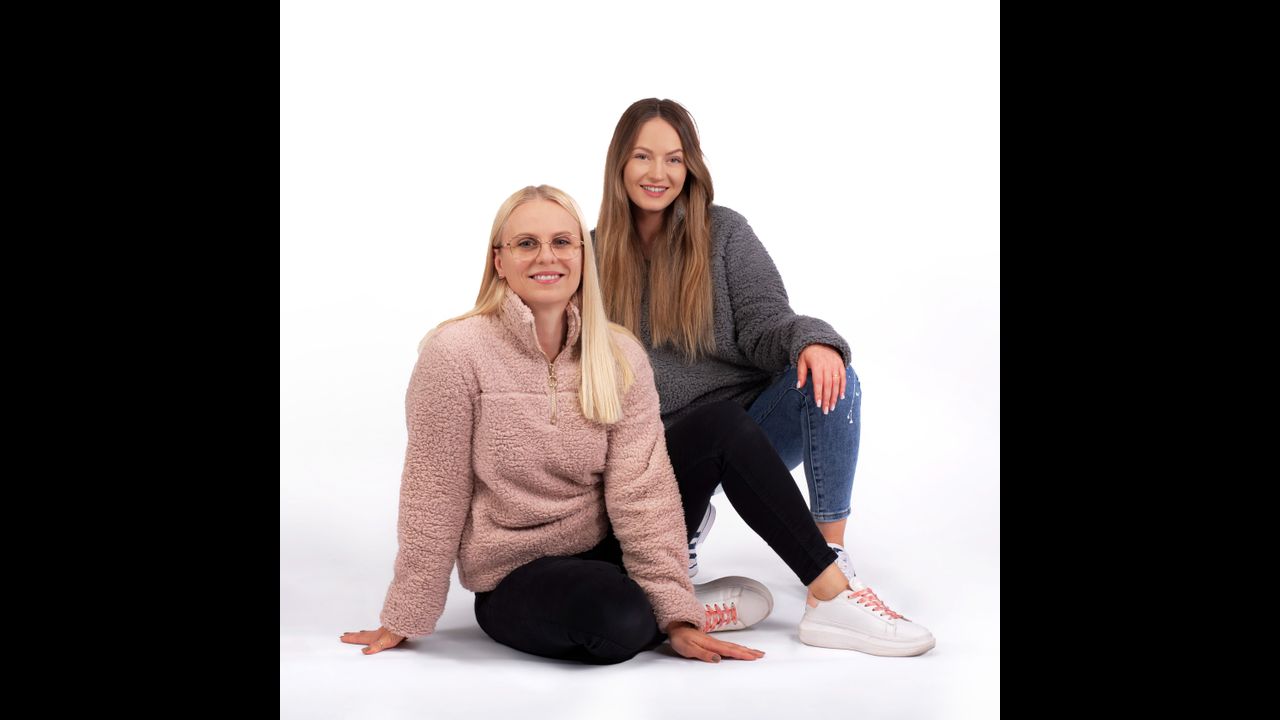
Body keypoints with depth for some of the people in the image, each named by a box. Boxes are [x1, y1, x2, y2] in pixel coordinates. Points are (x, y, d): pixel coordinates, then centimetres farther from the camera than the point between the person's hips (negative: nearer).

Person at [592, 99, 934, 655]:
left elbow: (765, 323, -8)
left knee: (828, 375, -31)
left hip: (751, 427, 0)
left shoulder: (723, 232, 3)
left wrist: (813, 341, -31)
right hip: (665, 447, 0)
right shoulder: (594, 256, 6)